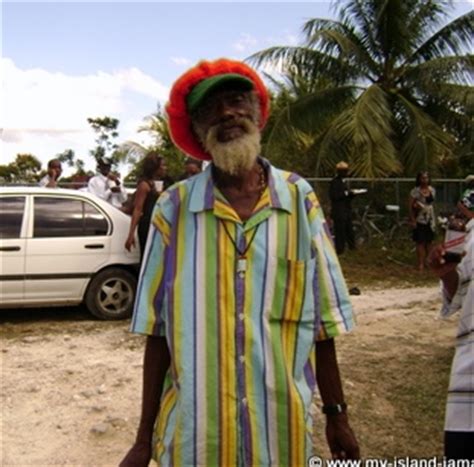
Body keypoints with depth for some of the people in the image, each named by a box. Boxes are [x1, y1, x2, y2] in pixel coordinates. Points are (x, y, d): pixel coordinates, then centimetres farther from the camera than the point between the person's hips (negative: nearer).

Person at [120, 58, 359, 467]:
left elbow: (322, 321, 2)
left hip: (284, 433, 1)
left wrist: (337, 415, 6)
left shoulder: (300, 199, -3)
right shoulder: (174, 208, -6)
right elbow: (158, 331, -2)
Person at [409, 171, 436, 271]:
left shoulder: (432, 190, 4)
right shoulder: (415, 191, -10)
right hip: (419, 220, -5)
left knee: (429, 242, 7)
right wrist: (412, 220, -13)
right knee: (420, 242, -4)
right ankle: (421, 264, 1)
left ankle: (426, 261, 18)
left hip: (430, 219, 5)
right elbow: (410, 206, -10)